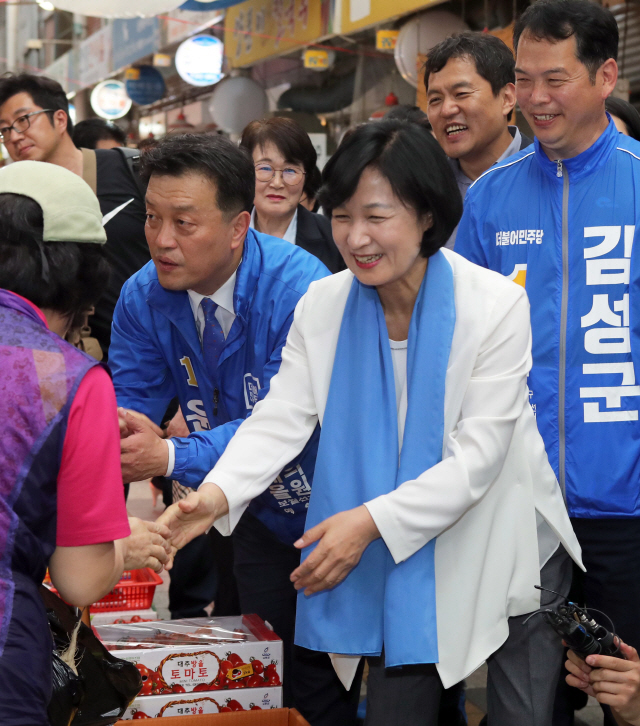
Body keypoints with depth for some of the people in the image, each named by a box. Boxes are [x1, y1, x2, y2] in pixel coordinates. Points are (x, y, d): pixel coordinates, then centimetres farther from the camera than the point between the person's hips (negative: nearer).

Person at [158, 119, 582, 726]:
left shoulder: (497, 304, -17)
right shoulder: (322, 306, -6)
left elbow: (478, 455, -20)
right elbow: (281, 418, -13)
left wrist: (372, 519, -29)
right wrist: (216, 493, -32)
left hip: (503, 555, -2)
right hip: (400, 562, 3)